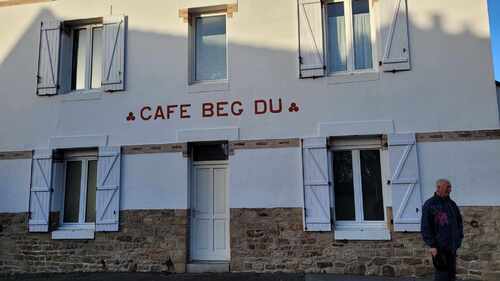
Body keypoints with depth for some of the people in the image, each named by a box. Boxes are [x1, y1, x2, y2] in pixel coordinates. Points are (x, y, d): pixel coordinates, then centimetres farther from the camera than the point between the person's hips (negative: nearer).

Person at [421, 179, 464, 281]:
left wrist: (459, 238, 11)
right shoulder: (429, 205, -9)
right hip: (439, 247, -6)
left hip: (452, 246, 7)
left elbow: (459, 222, 20)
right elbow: (425, 227, -12)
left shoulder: (451, 204, 11)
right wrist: (432, 245, -15)